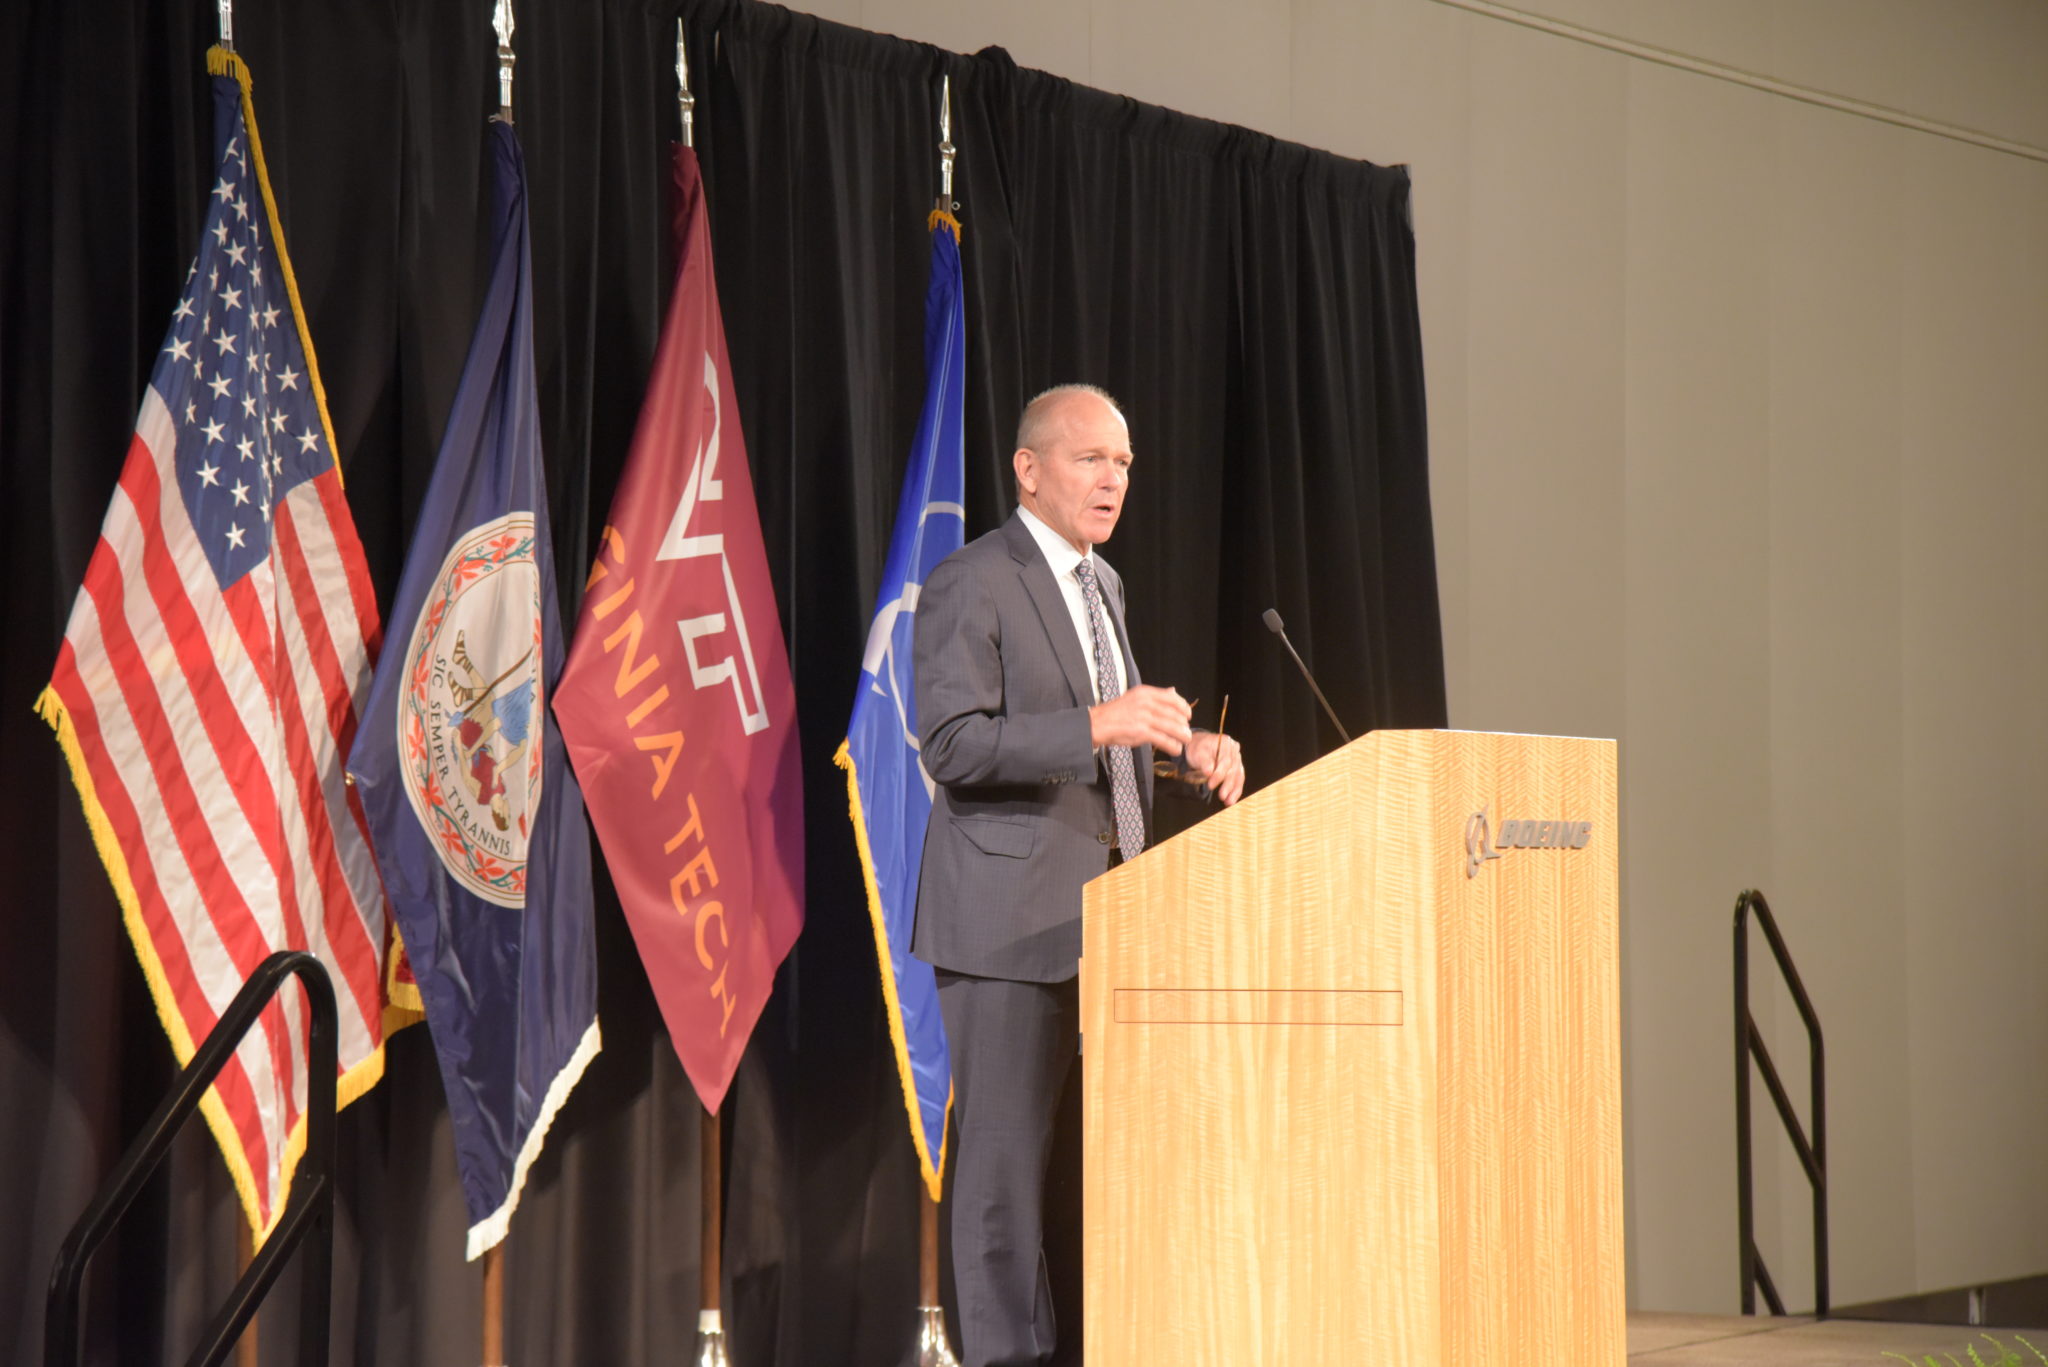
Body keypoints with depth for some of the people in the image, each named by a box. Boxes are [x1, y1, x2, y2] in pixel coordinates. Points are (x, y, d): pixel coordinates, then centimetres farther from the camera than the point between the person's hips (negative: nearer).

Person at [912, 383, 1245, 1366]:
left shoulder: (1103, 584, 18)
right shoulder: (969, 583, -9)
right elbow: (952, 743, -18)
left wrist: (1184, 747, 8)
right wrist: (1097, 725, -26)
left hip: (1105, 907, 8)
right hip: (1011, 913, -8)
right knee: (1004, 1145, -4)